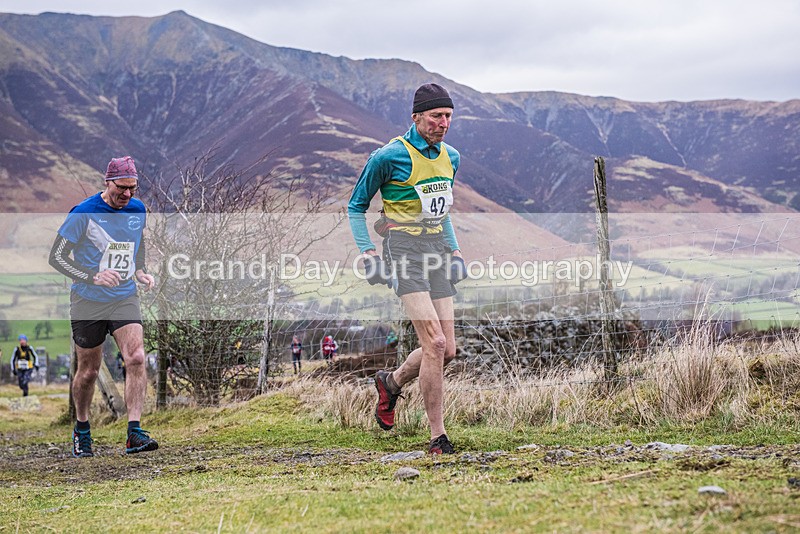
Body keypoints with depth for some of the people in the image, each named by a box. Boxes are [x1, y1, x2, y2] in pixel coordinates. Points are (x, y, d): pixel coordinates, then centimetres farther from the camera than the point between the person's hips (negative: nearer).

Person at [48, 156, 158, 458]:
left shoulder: (138, 210, 2)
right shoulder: (83, 213, -13)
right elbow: (57, 257, -11)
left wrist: (140, 272, 4)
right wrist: (93, 277, -24)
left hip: (125, 298, 3)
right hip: (88, 302, -3)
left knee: (136, 359, -17)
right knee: (88, 371, 7)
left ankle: (134, 434, -17)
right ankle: (81, 430, 31)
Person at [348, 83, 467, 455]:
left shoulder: (451, 157, 12)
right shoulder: (389, 156, -9)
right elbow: (356, 206, 2)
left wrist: (454, 249, 17)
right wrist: (367, 252, -7)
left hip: (438, 252, 7)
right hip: (404, 251, -7)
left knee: (448, 350, 2)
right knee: (434, 343, -17)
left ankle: (391, 383, 32)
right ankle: (437, 438, -9)